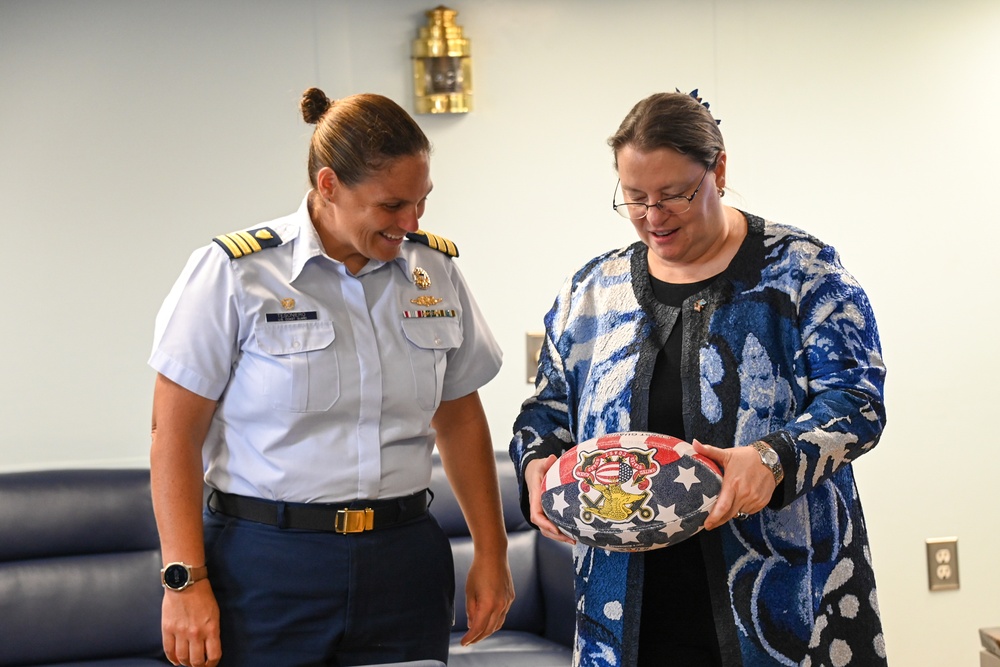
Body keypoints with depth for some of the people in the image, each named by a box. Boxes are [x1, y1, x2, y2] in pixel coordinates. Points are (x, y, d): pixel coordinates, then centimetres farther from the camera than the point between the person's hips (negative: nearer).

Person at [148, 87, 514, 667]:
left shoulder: (437, 269, 6)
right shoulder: (235, 272, -8)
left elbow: (460, 419, 14)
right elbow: (176, 432, -7)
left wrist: (491, 554, 12)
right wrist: (185, 581, -12)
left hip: (404, 567, 4)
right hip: (266, 567, -3)